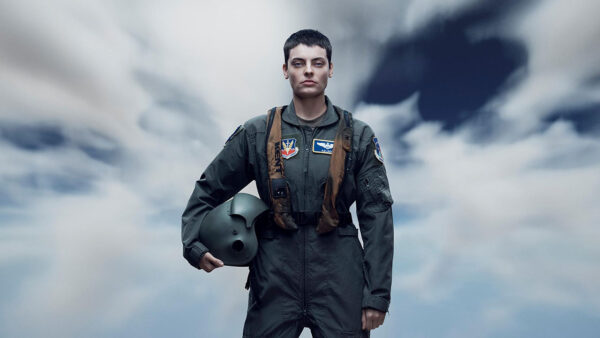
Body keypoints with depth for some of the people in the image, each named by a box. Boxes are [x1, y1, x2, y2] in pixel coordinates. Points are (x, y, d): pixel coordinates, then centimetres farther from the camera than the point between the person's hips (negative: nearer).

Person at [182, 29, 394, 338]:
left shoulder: (357, 136, 0)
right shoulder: (257, 133, 1)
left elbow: (377, 216, -1)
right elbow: (207, 190, 10)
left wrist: (377, 295, -4)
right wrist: (194, 244, -3)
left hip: (339, 276, 0)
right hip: (274, 275, 1)